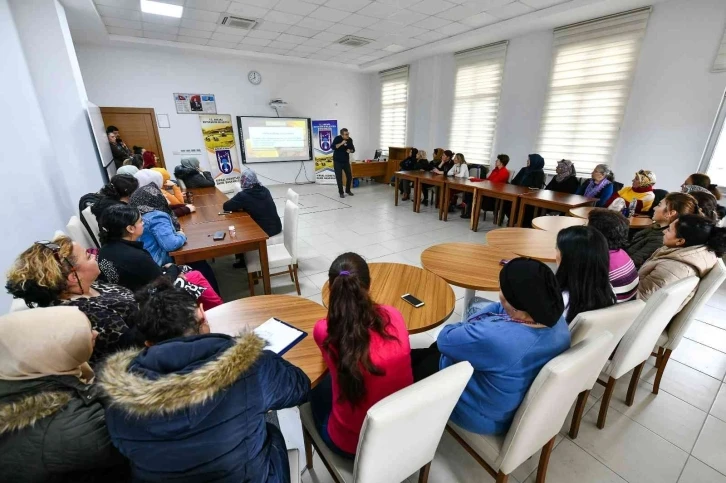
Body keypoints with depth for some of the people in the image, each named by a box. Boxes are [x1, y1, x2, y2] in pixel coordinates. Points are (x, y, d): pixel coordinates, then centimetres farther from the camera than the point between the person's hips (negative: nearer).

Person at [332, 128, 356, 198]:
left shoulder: (350, 139, -2)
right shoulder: (337, 138, -13)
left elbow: (353, 149, 7)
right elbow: (333, 147, -25)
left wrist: (350, 150, -15)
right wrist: (341, 143, -33)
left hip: (346, 161, 4)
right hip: (337, 161, -4)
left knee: (349, 176, 5)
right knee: (339, 177, -2)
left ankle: (348, 190, 23)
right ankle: (341, 192, 10)